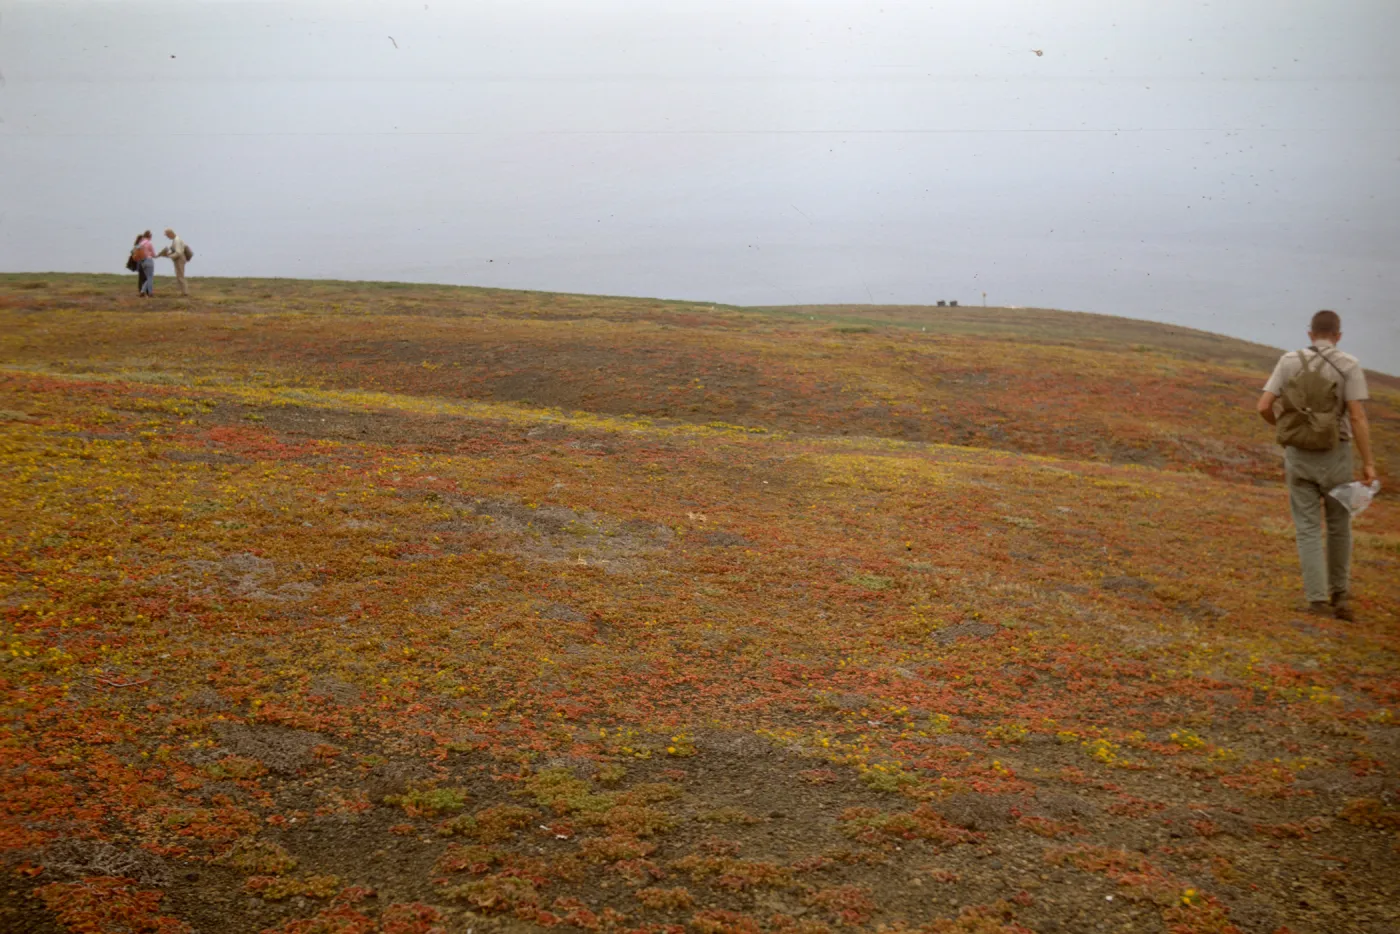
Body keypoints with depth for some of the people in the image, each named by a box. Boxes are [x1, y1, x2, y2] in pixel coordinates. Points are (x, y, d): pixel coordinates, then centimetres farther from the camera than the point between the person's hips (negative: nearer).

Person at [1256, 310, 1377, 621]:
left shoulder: (1289, 362, 0)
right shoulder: (1349, 366, -6)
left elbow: (1264, 406, -4)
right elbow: (1357, 416, -14)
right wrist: (1368, 463, -11)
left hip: (1298, 455, 1)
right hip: (1334, 456, -1)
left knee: (1308, 529, 5)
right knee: (1339, 525, 17)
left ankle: (1318, 600, -4)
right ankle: (1340, 595, 20)